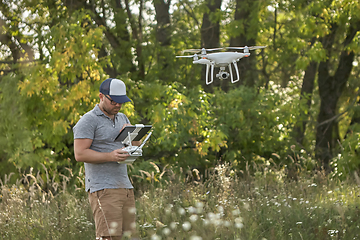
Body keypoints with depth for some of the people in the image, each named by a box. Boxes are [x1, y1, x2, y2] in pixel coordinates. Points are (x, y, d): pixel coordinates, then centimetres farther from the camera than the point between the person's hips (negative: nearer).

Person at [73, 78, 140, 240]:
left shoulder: (122, 118, 21)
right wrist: (110, 156, -20)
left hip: (125, 187, 7)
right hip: (103, 189, -7)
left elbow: (137, 146, 21)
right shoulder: (88, 121, -3)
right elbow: (80, 154, -11)